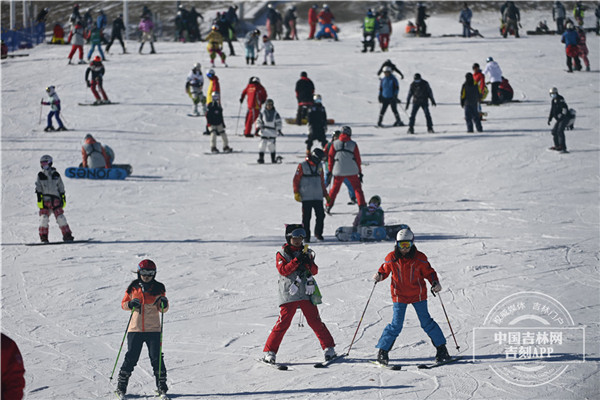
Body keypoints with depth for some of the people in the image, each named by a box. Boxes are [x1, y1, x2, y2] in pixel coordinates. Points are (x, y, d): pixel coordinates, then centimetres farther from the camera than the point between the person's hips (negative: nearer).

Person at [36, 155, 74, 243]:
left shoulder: (56, 175, 8)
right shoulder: (40, 175, 7)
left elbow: (61, 188, 13)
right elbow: (38, 189, 4)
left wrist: (63, 198, 10)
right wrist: (39, 199, -6)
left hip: (56, 200, 0)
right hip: (45, 200, 0)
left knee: (60, 217, -6)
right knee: (44, 218, -10)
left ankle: (67, 236, -2)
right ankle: (44, 238, -3)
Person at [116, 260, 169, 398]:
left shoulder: (158, 288, 5)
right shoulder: (133, 287, 6)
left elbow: (163, 309, 6)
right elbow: (123, 304, 10)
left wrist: (163, 303, -16)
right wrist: (131, 304, -10)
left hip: (153, 329, 0)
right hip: (135, 328, 0)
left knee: (157, 358, -4)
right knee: (131, 358, -1)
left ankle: (162, 387, 5)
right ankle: (121, 387, 8)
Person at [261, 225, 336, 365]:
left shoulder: (306, 252, 14)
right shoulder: (282, 254, 4)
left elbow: (315, 271, 7)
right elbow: (283, 270, -11)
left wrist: (308, 263, -13)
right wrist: (296, 261, -21)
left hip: (306, 293, 3)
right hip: (289, 294, -3)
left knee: (315, 321, 0)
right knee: (283, 323, -8)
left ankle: (328, 348, 10)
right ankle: (269, 351, -1)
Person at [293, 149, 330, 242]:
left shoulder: (319, 166, 13)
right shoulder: (302, 166, -3)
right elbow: (296, 180, -2)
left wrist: (325, 194, 21)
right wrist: (296, 193, -9)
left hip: (318, 197, 4)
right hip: (306, 197, -4)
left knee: (321, 215, -1)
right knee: (306, 217, -2)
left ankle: (318, 233, 16)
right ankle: (306, 236, 6)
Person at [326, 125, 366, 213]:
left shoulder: (335, 144, 2)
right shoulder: (353, 144, -1)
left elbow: (330, 157, 3)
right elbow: (358, 159, 2)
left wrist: (330, 171, 11)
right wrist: (360, 172, 9)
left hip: (338, 171, 1)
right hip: (352, 171, -1)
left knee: (335, 188, 15)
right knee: (357, 188, 10)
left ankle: (329, 206, 11)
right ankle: (362, 206, 2)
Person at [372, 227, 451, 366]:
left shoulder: (419, 258, -5)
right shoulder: (391, 258, -4)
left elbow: (428, 272, 5)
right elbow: (385, 270, 9)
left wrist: (435, 282, -12)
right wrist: (379, 275, -13)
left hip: (418, 295, 0)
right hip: (399, 296, 0)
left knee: (426, 322, 4)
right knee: (396, 325, -6)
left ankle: (441, 349, 14)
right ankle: (382, 351, 4)